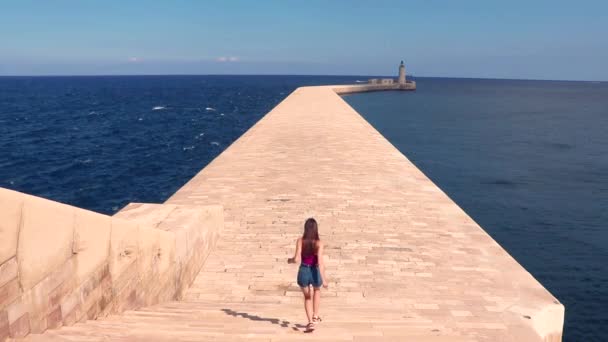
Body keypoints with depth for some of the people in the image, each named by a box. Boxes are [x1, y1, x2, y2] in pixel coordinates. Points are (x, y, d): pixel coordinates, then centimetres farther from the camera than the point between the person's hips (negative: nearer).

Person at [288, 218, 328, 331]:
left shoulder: (300, 241, -8)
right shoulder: (319, 243, -12)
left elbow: (297, 259, -12)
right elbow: (320, 262, -19)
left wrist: (290, 260, 11)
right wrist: (323, 279, -17)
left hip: (303, 273, 0)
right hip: (315, 273, 0)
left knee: (307, 297, 27)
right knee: (317, 290, 35)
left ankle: (310, 322, 17)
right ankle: (315, 316, 35)